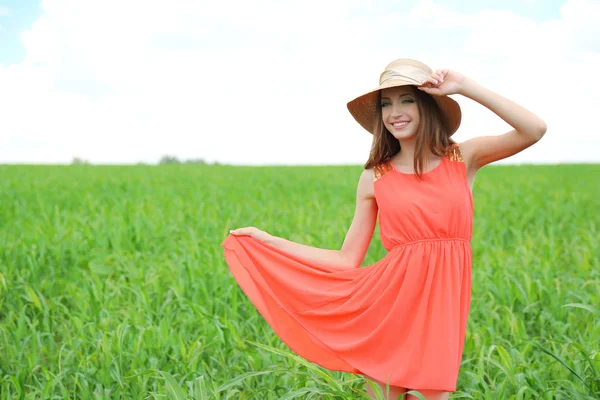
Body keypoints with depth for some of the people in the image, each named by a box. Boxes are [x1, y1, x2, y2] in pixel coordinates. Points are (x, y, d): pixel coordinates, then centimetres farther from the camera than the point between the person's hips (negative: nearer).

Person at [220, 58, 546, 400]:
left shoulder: (465, 157, 4)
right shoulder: (374, 178, 4)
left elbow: (535, 130, -11)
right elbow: (347, 261, 6)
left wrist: (465, 87, -11)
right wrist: (265, 240, 4)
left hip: (442, 300, 0)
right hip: (390, 299, 0)